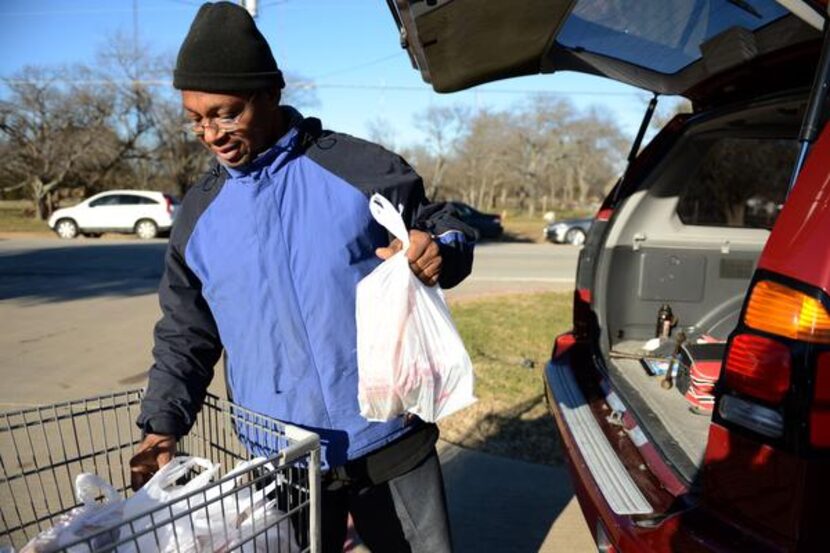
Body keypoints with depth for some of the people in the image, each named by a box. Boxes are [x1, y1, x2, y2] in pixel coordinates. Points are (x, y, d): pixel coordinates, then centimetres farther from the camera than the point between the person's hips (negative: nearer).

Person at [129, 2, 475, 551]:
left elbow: (448, 230, 1)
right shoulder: (198, 215, 4)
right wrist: (163, 424, -1)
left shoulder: (362, 168, -8)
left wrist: (441, 251, -22)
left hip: (392, 443, -2)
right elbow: (185, 334, 10)